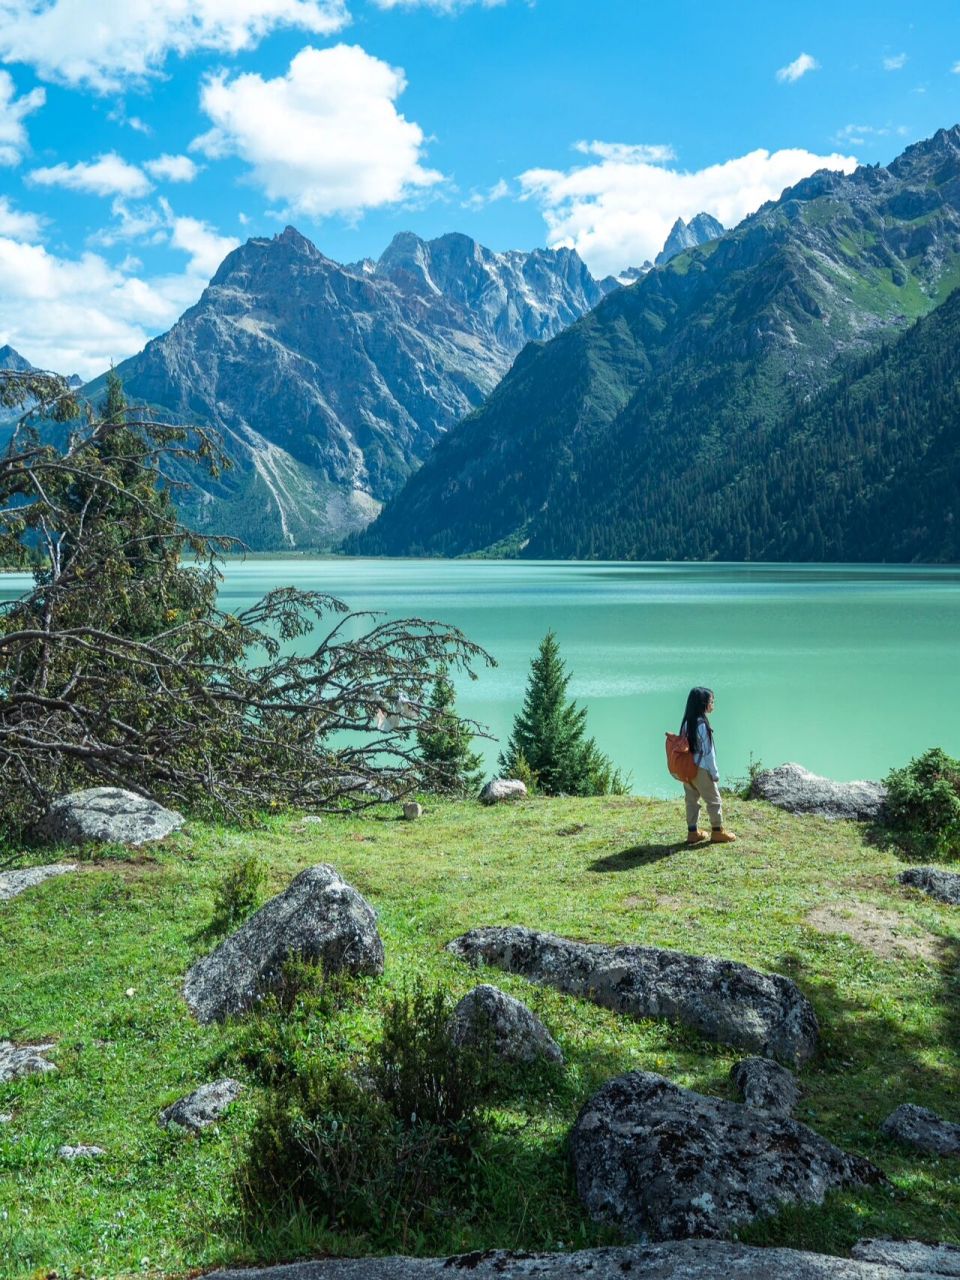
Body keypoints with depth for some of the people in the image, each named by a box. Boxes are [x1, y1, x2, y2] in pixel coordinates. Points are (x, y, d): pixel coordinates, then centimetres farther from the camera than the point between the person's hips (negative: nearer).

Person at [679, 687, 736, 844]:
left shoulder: (686, 722, 3)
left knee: (692, 800, 14)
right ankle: (718, 832, 16)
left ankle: (693, 832, 20)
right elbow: (708, 751, -17)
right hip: (701, 769, -7)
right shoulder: (702, 724, -20)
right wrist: (714, 772, -9)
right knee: (714, 800, 7)